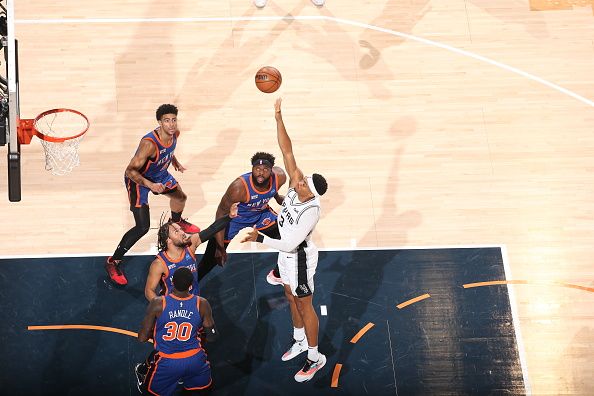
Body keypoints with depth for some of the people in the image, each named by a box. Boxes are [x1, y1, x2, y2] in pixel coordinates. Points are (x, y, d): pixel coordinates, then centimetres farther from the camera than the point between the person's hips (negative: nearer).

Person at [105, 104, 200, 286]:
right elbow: (131, 170, -35)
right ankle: (112, 262, -3)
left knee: (180, 196, 28)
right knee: (143, 227, -16)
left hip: (160, 174, 8)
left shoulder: (174, 134, -15)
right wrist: (150, 185, -44)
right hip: (138, 180, -8)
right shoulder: (149, 143, -39)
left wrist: (175, 162, 15)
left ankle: (176, 222, 64)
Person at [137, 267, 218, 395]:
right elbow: (211, 338, 0)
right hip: (195, 360, 0)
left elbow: (142, 338, -8)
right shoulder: (202, 304, -11)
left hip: (167, 363, 0)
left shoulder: (158, 304, -15)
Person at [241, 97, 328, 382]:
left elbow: (290, 243, -33)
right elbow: (287, 151, -17)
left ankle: (315, 358, 24)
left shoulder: (311, 210, -34)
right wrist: (278, 118, -23)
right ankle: (299, 341, 46)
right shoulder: (297, 184, -16)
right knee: (291, 299, 24)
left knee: (304, 305, 7)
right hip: (287, 254, 8)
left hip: (299, 257, -8)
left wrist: (260, 239, -30)